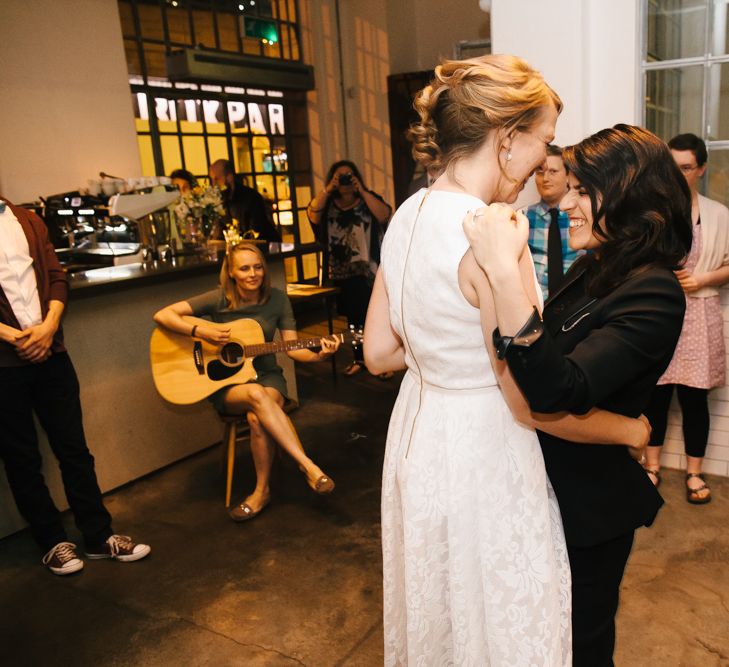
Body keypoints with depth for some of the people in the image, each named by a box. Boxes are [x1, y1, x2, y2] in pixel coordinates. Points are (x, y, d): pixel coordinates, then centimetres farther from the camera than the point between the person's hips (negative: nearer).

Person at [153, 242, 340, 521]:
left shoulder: (277, 299, -1)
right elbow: (162, 315, -10)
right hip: (225, 382, -1)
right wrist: (201, 332, -23)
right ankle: (309, 467, -35)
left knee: (257, 417, -34)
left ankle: (262, 490, -14)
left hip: (266, 375, 1)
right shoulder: (218, 299, -7)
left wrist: (318, 354, -21)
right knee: (255, 394, -37)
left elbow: (292, 348, -1)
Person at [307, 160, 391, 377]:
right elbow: (312, 215, -11)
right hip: (342, 274, 3)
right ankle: (359, 358, 27)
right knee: (353, 317, 14)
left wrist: (362, 191, -14)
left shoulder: (369, 199, 5)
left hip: (369, 272, -3)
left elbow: (384, 215, -15)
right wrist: (327, 190, -14)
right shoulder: (327, 204, 9)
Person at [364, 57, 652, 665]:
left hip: (418, 432, 8)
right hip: (480, 452, -8)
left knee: (438, 610, 29)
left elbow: (380, 353, 4)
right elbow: (533, 402, -21)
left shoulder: (408, 216, -1)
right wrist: (630, 430, -5)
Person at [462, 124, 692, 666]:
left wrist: (504, 272, -46)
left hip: (588, 505, -7)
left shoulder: (654, 294, -25)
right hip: (550, 485, 8)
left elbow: (557, 391, -40)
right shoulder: (593, 269, 1)